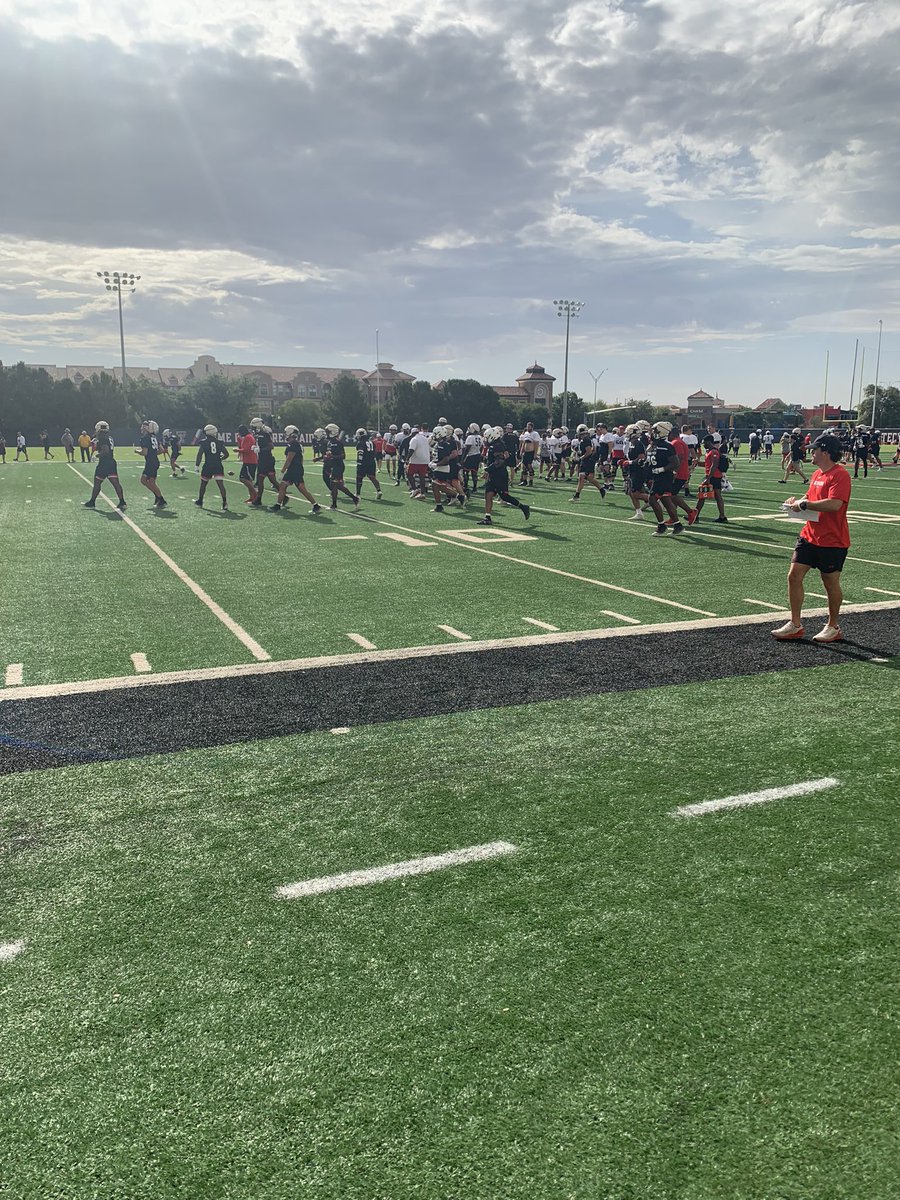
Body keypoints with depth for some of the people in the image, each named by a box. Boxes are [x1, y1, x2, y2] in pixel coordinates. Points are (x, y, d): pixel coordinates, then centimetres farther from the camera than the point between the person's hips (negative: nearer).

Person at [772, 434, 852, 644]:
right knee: (794, 576, 2)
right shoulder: (817, 474, 12)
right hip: (809, 536, 8)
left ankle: (833, 627, 22)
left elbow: (834, 504, -29)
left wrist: (804, 504, -23)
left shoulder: (840, 475, -17)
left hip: (832, 541, -8)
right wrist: (798, 501, 4)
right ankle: (795, 625, 10)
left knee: (831, 583, 5)